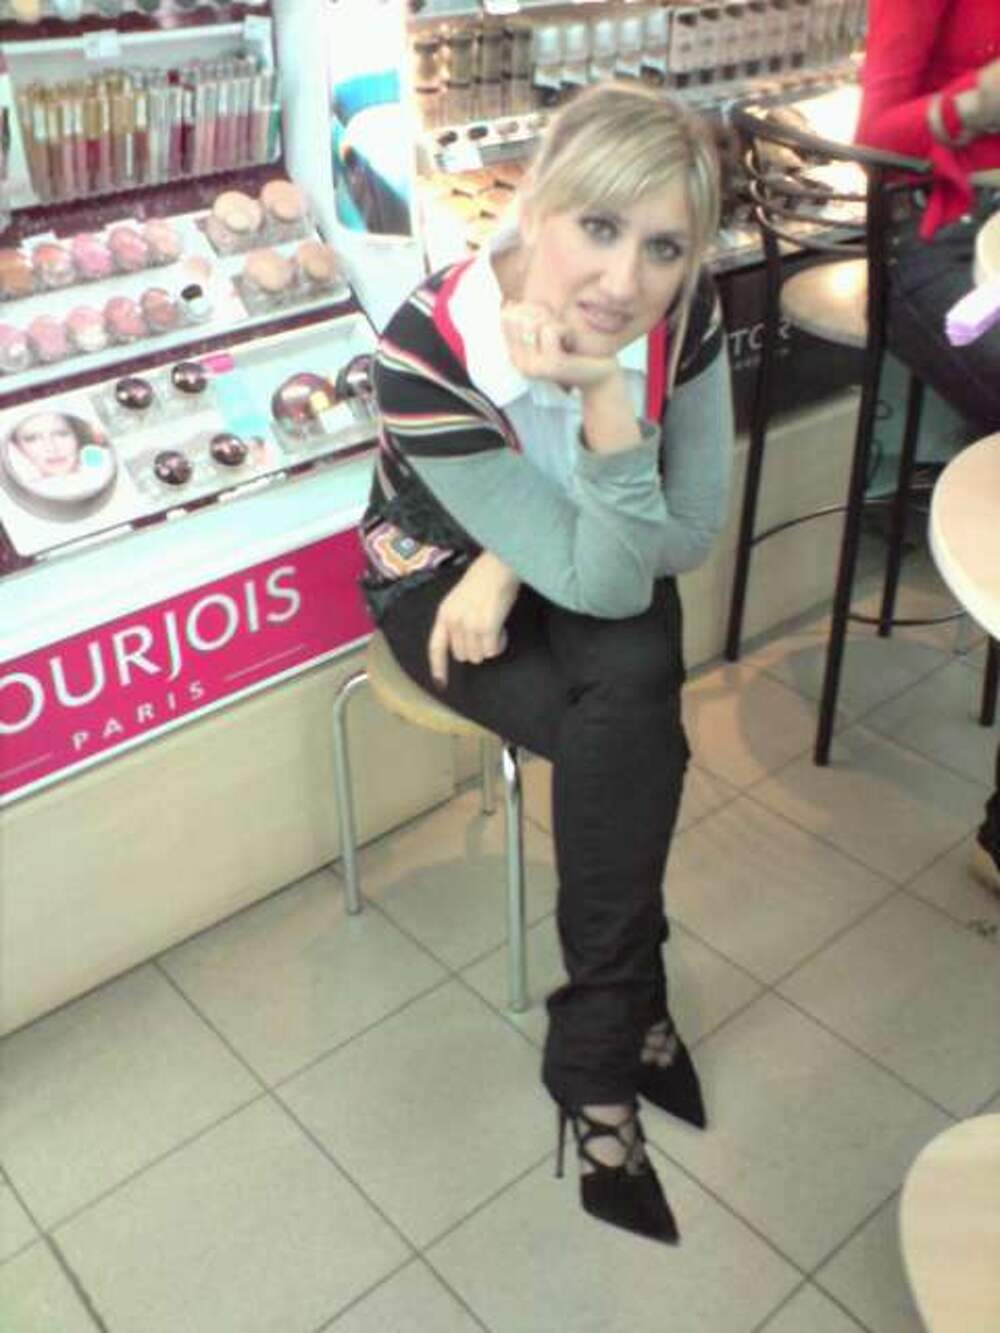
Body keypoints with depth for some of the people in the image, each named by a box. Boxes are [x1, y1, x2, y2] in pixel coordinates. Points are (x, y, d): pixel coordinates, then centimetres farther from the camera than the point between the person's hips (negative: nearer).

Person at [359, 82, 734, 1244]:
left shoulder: (685, 315, -21)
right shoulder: (425, 355, -32)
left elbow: (683, 539, -15)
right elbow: (603, 582, -31)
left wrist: (519, 567, -26)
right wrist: (604, 399, -45)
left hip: (587, 575, 4)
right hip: (444, 579, -3)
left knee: (629, 689, -27)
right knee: (635, 741, -27)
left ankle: (595, 1061, -7)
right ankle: (633, 1018, -2)